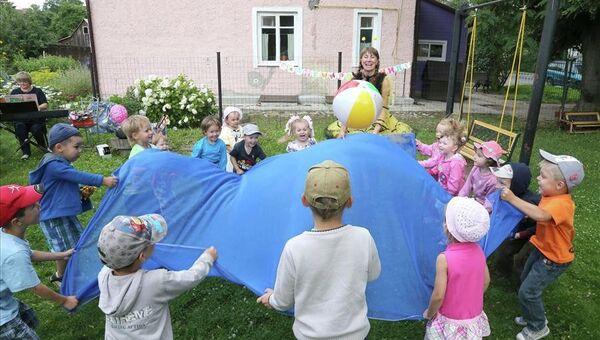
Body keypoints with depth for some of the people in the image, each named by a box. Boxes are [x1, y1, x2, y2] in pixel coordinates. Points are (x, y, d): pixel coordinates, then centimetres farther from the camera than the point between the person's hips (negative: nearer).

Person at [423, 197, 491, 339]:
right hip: (474, 317, 5)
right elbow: (486, 281, 3)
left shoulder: (445, 258, -28)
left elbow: (438, 296, -23)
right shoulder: (478, 250, -11)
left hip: (451, 321, -5)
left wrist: (429, 313, -5)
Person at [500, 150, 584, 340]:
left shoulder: (561, 204, -33)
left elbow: (541, 215, -51)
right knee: (525, 281, 22)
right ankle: (533, 316, 43)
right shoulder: (551, 196, -4)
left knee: (528, 291, -3)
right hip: (542, 248, 9)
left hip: (554, 258, -9)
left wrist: (513, 199, -50)